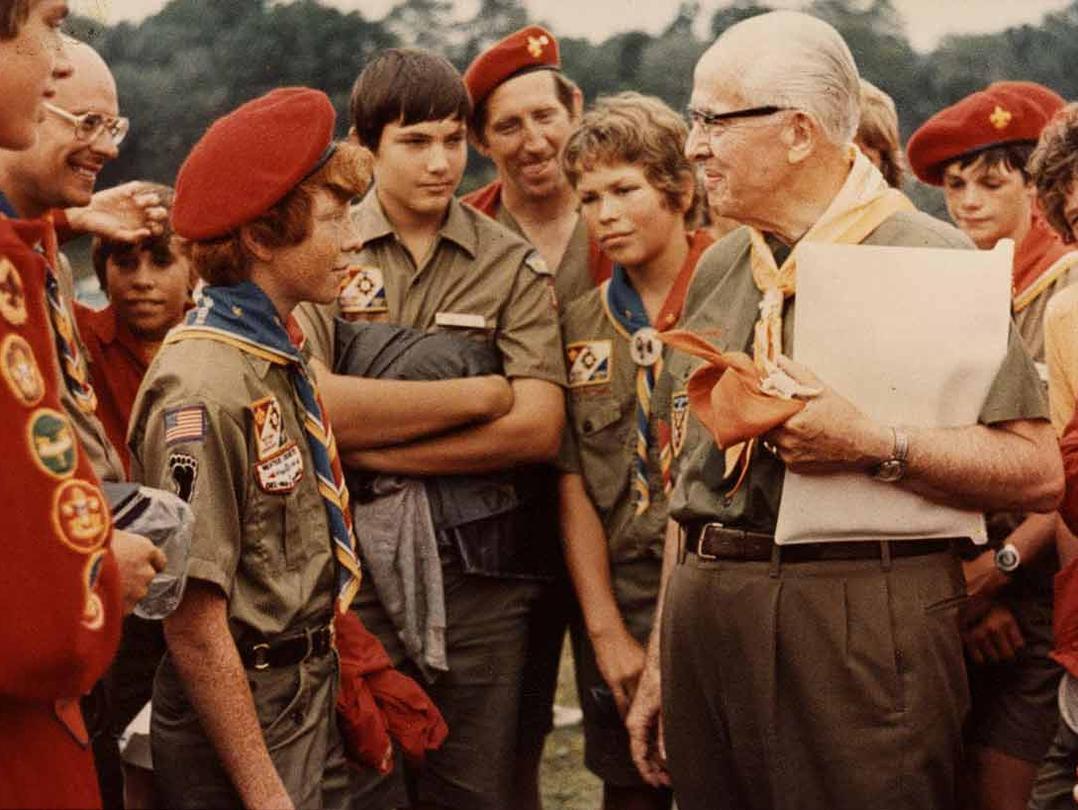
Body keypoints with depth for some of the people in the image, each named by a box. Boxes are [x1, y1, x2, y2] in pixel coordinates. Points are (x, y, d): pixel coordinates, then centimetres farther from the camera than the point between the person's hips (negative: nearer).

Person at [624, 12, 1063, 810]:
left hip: (861, 632, -6)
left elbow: (1037, 471, -13)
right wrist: (662, 658, 18)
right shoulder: (718, 271, 14)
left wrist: (869, 445, -22)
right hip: (706, 620, 6)